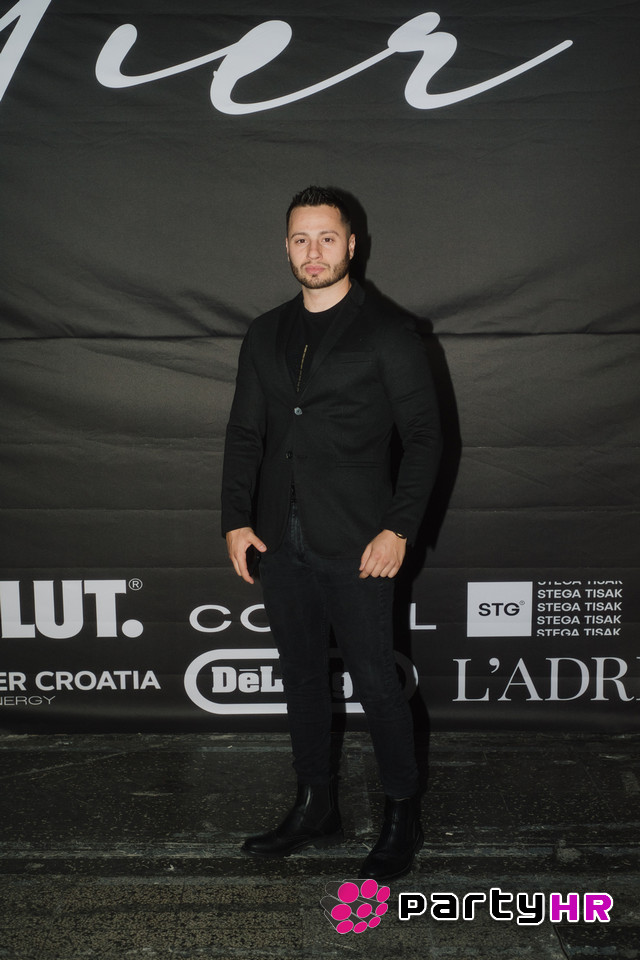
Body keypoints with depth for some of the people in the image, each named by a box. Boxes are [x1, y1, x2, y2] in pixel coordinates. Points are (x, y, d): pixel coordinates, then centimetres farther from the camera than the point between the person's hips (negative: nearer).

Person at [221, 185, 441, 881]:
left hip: (356, 548, -5)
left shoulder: (388, 333, -2)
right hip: (280, 544, 5)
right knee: (302, 681, 15)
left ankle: (402, 818, 23)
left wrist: (398, 529, -13)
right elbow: (244, 433, 13)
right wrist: (236, 519, 3)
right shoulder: (265, 336, 12)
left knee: (376, 685, 3)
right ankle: (315, 810, 32)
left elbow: (423, 436, -5)